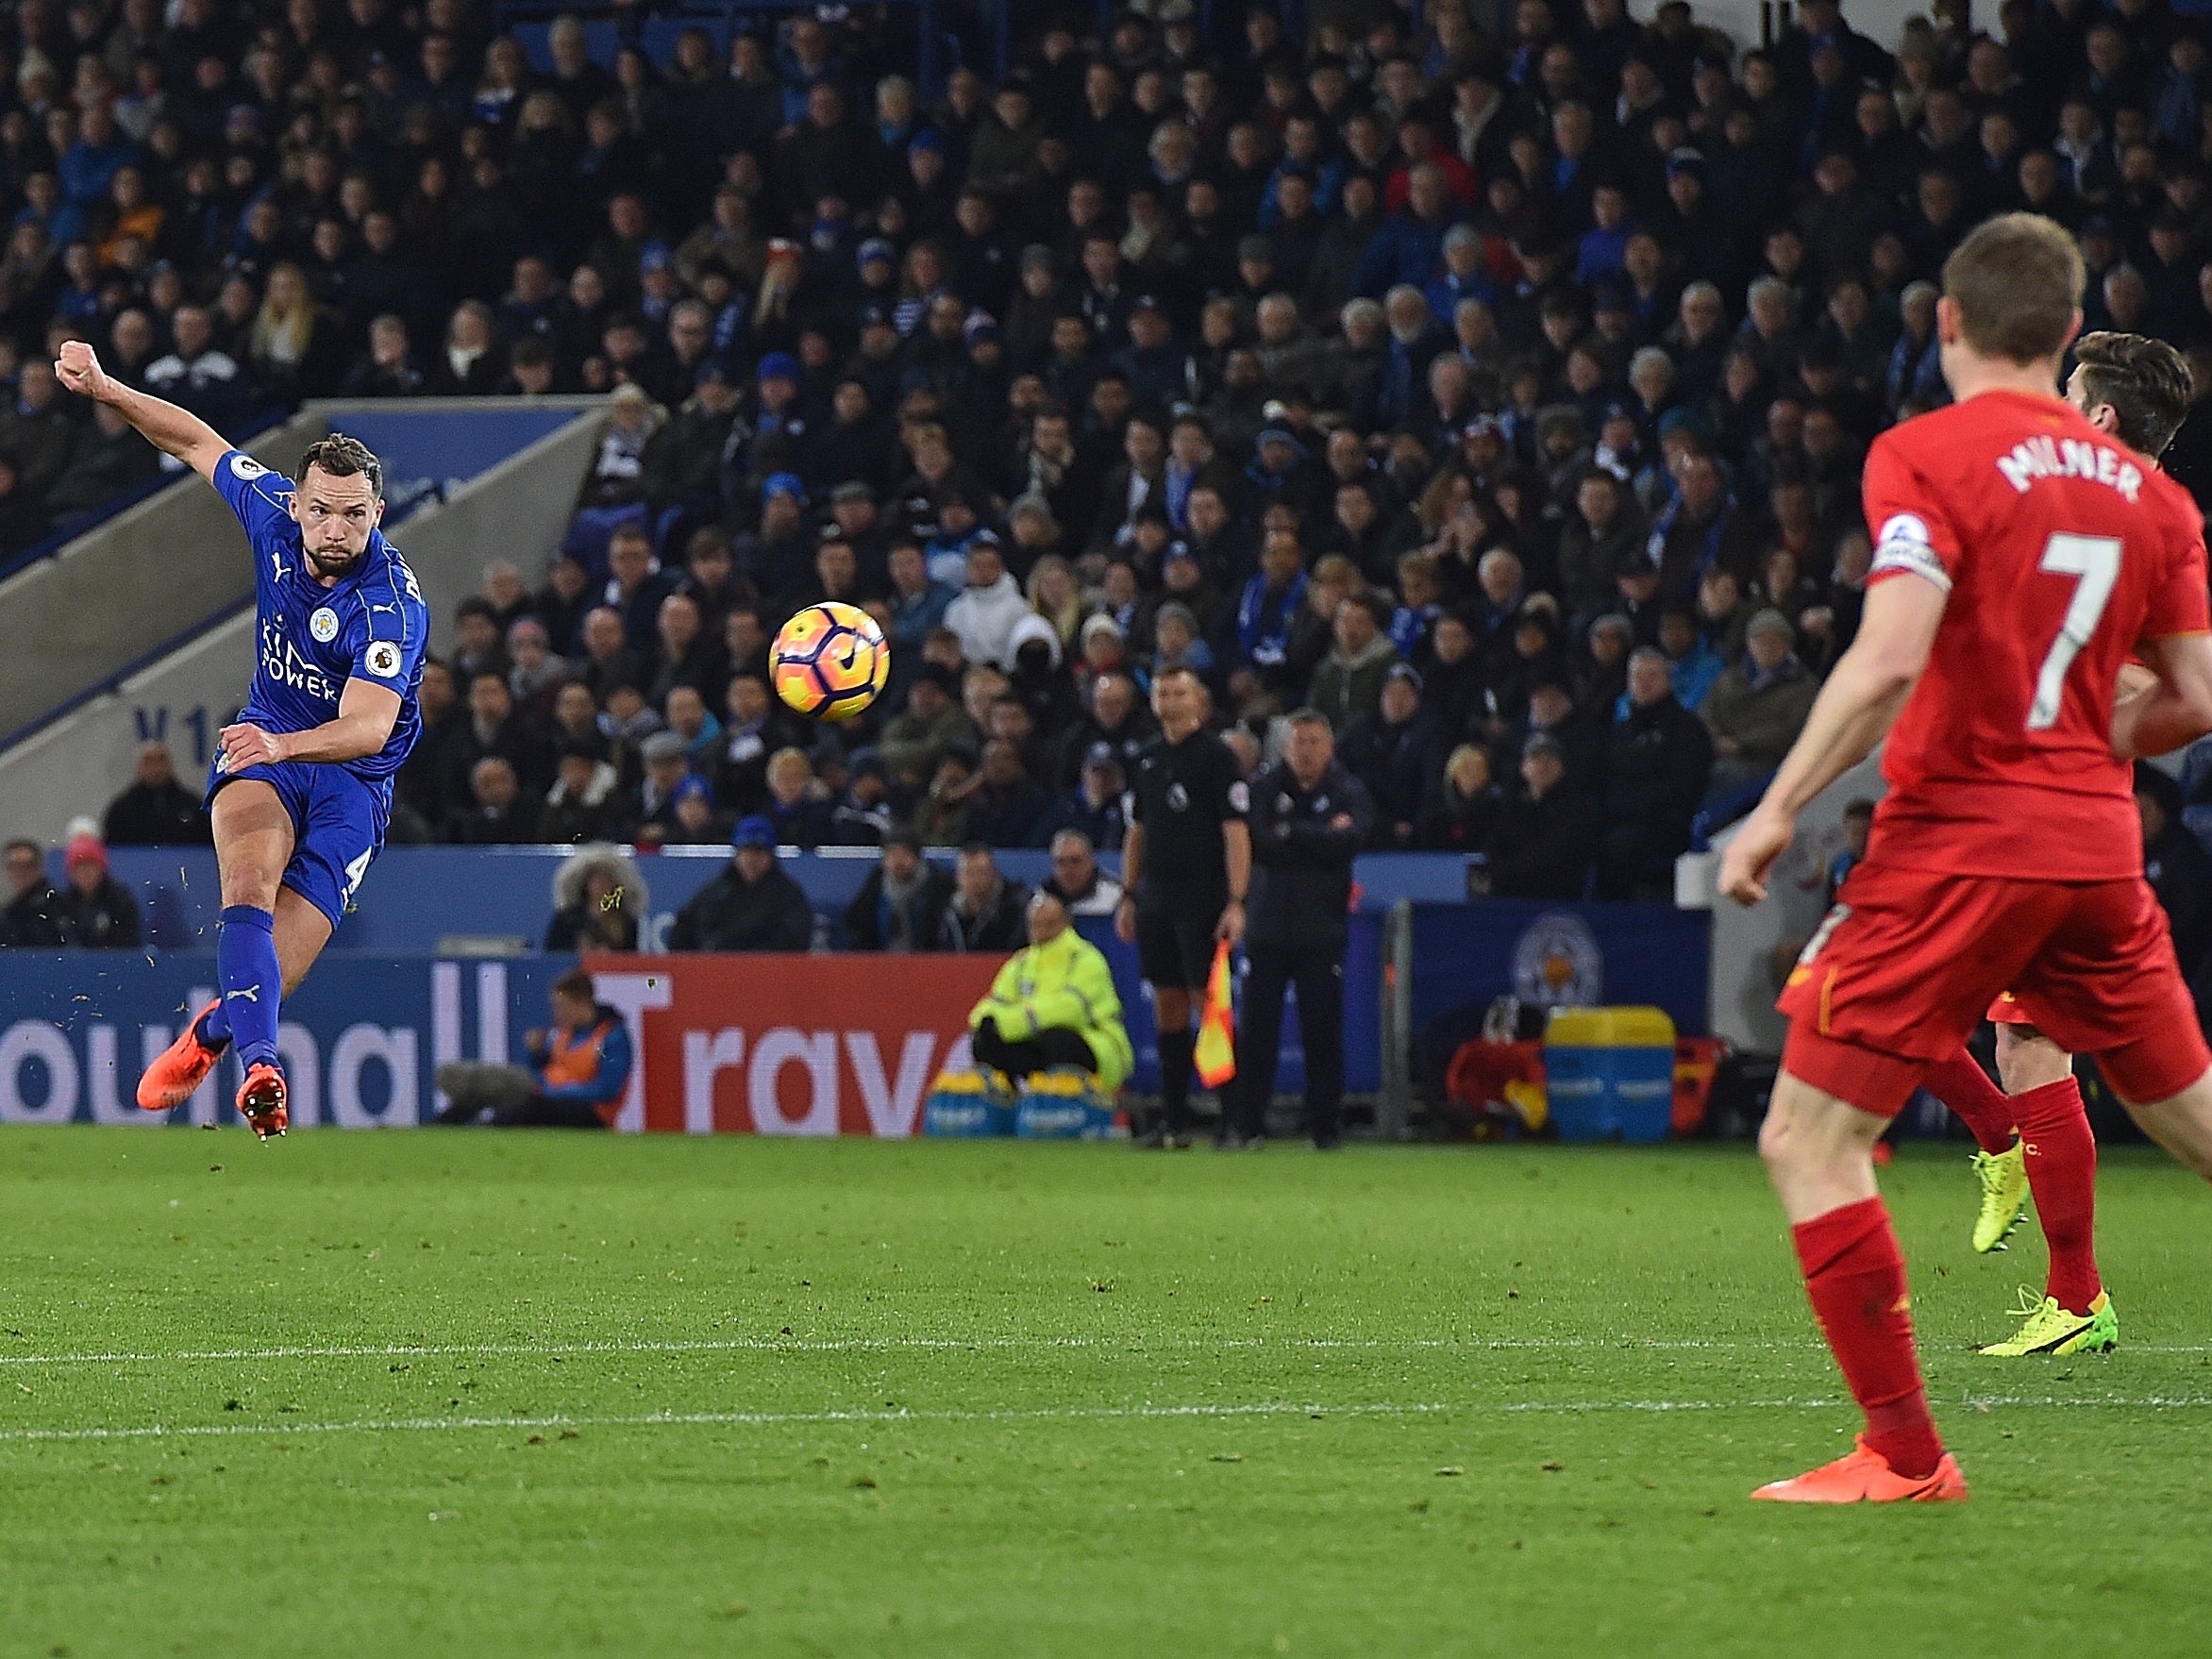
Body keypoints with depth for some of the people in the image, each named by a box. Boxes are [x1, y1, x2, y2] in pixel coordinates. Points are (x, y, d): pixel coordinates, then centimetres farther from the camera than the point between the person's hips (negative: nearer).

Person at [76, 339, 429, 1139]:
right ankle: (258, 1062, -48)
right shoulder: (273, 513, -10)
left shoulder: (392, 602, -25)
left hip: (353, 775, -3)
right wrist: (103, 388, -2)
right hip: (264, 748, 3)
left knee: (278, 971, -11)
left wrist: (284, 744, -53)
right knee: (251, 873, -32)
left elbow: (369, 727, -35)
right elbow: (198, 442, 8)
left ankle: (209, 1034, 25)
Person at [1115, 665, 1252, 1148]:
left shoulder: (1217, 756, -6)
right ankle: (1173, 1120, 11)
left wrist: (1236, 902, -18)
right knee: (1167, 1006, 7)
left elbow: (1236, 832, -11)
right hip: (1155, 898, 6)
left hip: (1203, 897, -6)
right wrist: (1129, 897, 16)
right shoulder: (1149, 758, 14)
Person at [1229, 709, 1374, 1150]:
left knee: (1323, 1031, -1)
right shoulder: (1264, 787, 5)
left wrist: (1290, 833, -8)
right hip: (1267, 926, 1)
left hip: (1322, 931, -1)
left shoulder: (1349, 793, 5)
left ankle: (1325, 1126, 7)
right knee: (1257, 1029, -2)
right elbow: (1258, 844, -9)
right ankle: (1248, 1123, 4)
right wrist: (1321, 838, -9)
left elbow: (1350, 840, -13)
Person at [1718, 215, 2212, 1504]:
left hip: (1957, 842, -6)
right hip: (2099, 852, 6)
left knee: (1809, 1141, -1)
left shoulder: (1926, 457, -8)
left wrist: (1780, 806, -14)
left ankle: (1907, 1456, -5)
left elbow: (1889, 659, -21)